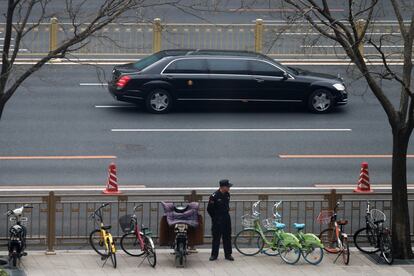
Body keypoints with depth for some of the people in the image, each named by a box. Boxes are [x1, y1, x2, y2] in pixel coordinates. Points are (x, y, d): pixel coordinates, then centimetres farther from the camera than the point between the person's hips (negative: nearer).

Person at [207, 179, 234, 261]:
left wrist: (226, 214, 15)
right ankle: (214, 255, 9)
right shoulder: (214, 196, -16)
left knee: (227, 237, 8)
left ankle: (228, 254, 15)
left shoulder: (227, 195, 3)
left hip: (226, 219, 6)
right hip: (217, 220, -5)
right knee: (216, 237, 0)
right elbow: (209, 209, -9)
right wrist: (215, 218, -1)